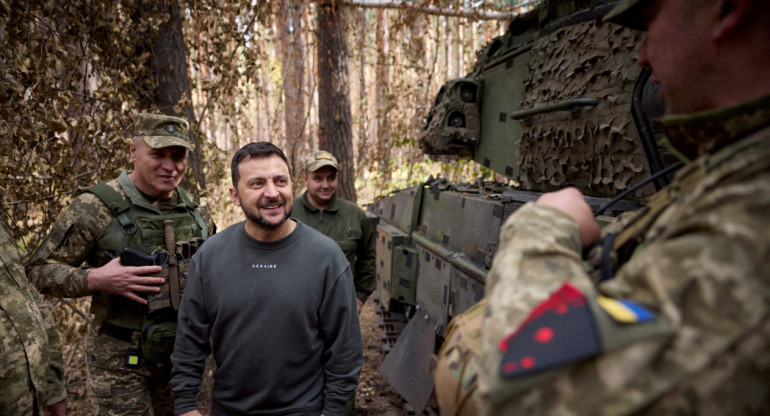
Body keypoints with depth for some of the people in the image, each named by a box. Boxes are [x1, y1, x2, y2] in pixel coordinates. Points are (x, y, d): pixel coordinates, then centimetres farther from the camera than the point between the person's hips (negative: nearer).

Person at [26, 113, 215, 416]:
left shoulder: (196, 213, 3)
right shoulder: (96, 207, -12)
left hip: (180, 355, 5)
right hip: (120, 361, -4)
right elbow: (39, 270, -8)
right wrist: (95, 279, -24)